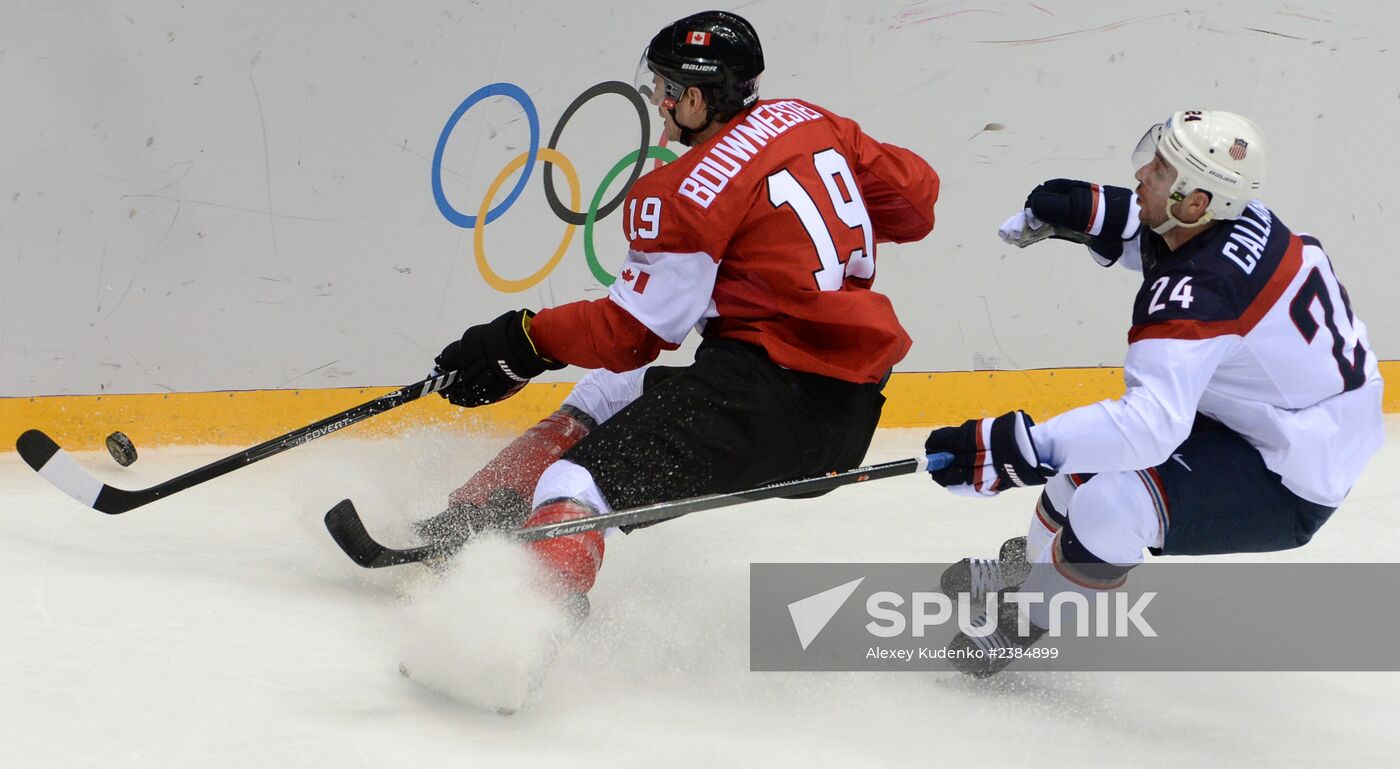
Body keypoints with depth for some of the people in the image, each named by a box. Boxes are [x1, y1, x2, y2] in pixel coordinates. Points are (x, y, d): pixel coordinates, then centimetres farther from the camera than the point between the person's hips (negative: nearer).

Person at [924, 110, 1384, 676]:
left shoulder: (1197, 294, -33)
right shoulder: (1244, 219, -7)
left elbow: (1151, 423, -43)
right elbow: (1163, 240, 17)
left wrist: (1014, 450, -46)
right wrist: (1098, 217, -2)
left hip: (1289, 487, -10)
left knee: (1111, 502, -27)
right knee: (1096, 445, 19)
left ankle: (1023, 627, -3)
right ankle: (1027, 566, 44)